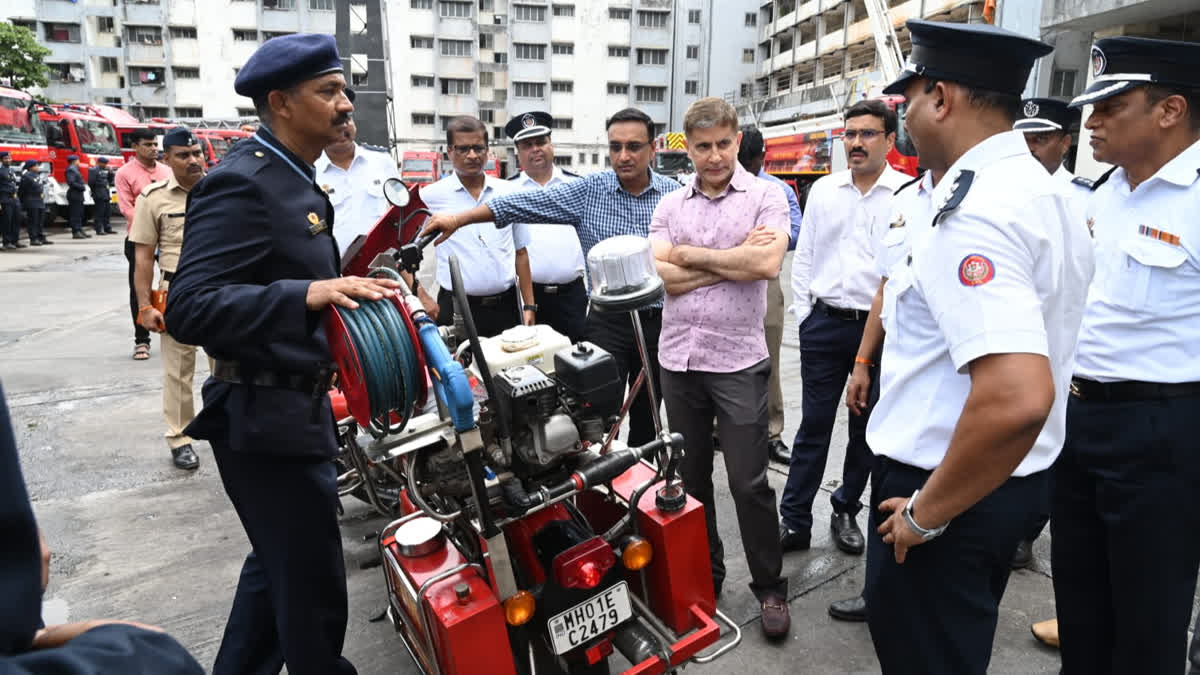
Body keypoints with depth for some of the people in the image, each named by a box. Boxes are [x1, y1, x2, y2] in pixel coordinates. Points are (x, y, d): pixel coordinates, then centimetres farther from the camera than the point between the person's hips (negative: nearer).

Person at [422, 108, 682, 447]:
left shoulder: (673, 193, 0)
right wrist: (458, 218, -14)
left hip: (659, 320, 2)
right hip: (607, 320, -1)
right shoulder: (588, 190, -3)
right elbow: (523, 203, -8)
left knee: (647, 415, 15)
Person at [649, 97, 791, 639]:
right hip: (678, 358, 4)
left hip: (738, 361, -4)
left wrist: (692, 254, -9)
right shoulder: (669, 206, 8)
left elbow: (767, 263, -18)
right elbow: (664, 276, -5)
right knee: (690, 476, 15)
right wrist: (736, 258, -10)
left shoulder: (765, 196, -1)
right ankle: (703, 575, 34)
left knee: (749, 483, 3)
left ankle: (770, 588, 23)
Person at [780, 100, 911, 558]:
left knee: (866, 430, 12)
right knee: (813, 426, 6)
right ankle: (794, 520, 15)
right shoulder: (823, 189, 7)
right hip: (824, 325, 2)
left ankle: (846, 512, 30)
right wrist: (804, 314, 6)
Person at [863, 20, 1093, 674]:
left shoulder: (972, 215, -25)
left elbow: (1017, 399, -36)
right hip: (1012, 478, 10)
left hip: (950, 486, -10)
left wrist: (926, 513, -23)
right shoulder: (1042, 191, 7)